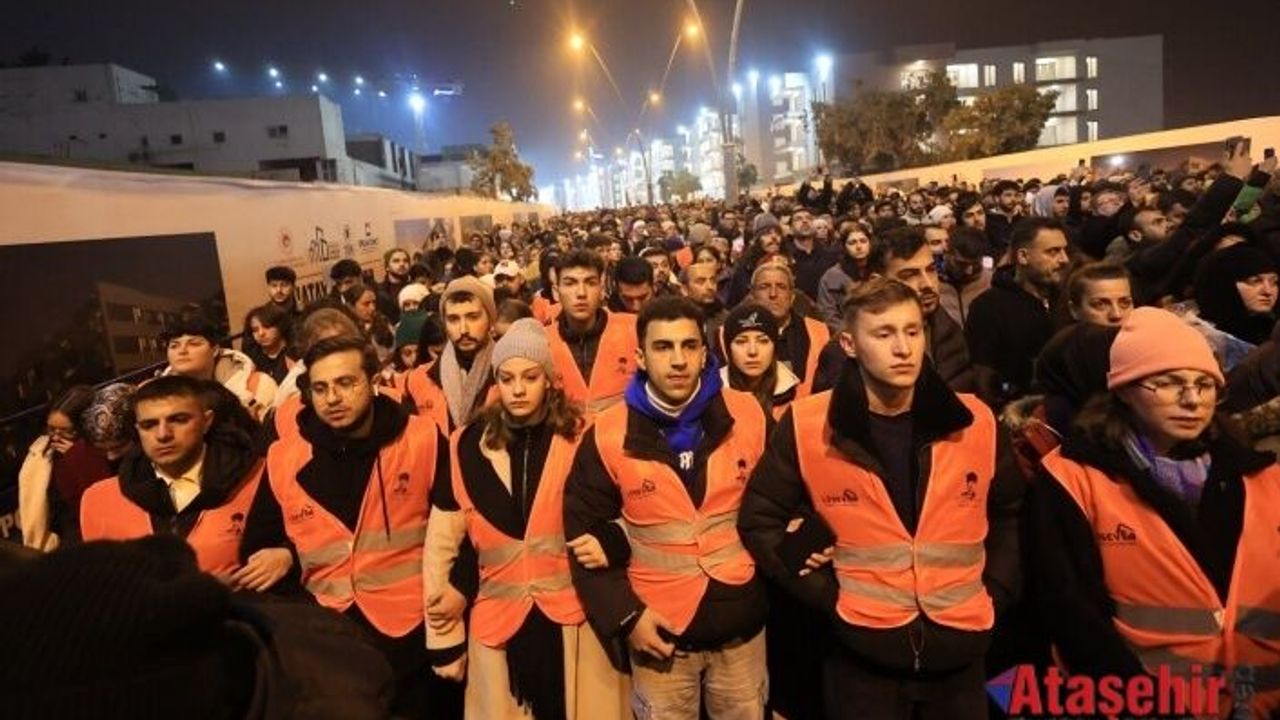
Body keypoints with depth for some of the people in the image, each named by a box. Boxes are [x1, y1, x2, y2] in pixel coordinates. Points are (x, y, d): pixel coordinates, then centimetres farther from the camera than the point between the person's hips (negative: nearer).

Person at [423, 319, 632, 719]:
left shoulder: (581, 438, -5)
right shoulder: (467, 446, -1)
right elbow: (441, 542, 3)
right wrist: (443, 639, 4)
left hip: (575, 618, -1)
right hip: (498, 623, 1)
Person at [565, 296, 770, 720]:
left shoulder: (748, 415, -7)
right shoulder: (609, 435, -10)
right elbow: (585, 530, -4)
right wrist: (624, 614, -8)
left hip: (741, 622, 2)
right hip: (658, 628, -1)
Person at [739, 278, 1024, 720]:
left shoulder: (975, 422, -4)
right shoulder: (807, 426, -12)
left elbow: (1011, 514, 11)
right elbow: (759, 520, -4)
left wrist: (995, 594, 2)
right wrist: (828, 594, -8)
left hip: (961, 651, 3)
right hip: (862, 654, -2)